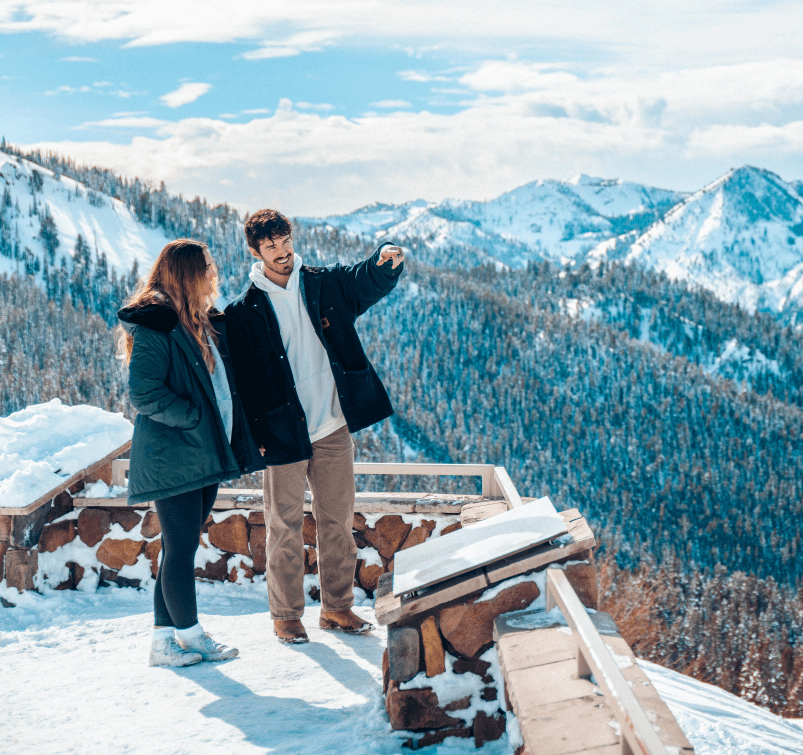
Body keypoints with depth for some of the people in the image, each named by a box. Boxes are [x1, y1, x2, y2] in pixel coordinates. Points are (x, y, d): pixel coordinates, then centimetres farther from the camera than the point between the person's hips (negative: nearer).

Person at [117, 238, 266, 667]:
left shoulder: (204, 325, 15)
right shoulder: (153, 327, -13)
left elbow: (221, 386, 26)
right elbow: (143, 394, -19)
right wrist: (197, 417, -17)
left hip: (204, 456, 9)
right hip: (172, 458, -9)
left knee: (180, 548, 11)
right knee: (181, 548, 0)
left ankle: (165, 640, 19)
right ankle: (190, 636, 13)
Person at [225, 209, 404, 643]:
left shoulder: (324, 285, 4)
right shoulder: (244, 311, -4)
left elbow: (368, 281, -9)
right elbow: (241, 377, -3)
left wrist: (386, 262, -33)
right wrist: (253, 436, -8)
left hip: (333, 428, 3)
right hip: (283, 433, -3)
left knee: (338, 520, 11)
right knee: (285, 527, 5)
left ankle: (337, 607, 25)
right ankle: (285, 615, 19)